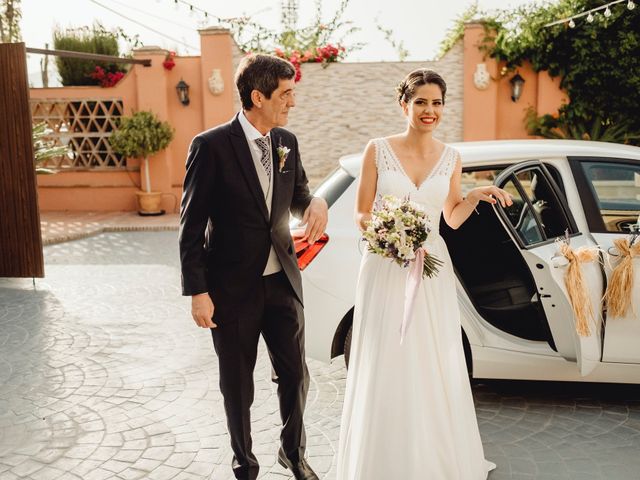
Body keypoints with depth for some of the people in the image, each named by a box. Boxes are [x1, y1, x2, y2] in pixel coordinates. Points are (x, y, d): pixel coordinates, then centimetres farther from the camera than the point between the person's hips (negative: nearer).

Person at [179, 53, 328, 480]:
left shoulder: (287, 142, 3)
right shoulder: (212, 146, -14)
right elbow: (191, 225, -11)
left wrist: (315, 202, -8)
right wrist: (197, 291, -14)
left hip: (283, 281, 5)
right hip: (233, 288, -4)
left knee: (296, 375, 13)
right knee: (238, 385, 12)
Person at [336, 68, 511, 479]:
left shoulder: (451, 157, 5)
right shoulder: (378, 150, -3)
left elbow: (452, 218, 14)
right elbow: (361, 215, -1)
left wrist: (476, 197, -3)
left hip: (432, 269, 3)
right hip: (385, 268, -2)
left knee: (435, 366, 8)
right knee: (385, 366, 3)